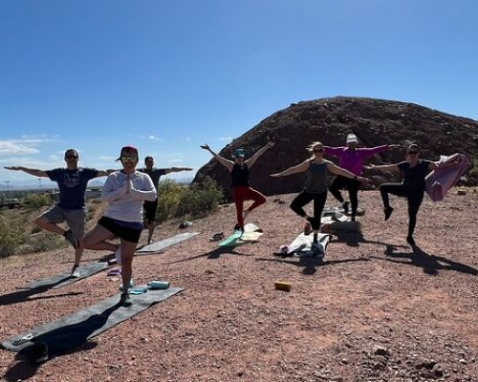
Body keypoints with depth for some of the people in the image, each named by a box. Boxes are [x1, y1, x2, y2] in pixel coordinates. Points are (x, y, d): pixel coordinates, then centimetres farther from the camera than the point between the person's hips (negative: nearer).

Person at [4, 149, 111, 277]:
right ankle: (66, 233, 3)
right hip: (61, 208, 3)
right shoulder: (59, 173, 7)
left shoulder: (85, 172, -1)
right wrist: (21, 168, 6)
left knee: (79, 240, 3)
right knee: (40, 221, -16)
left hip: (78, 210, -3)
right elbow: (39, 173, 11)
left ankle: (76, 267, 20)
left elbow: (104, 173, -8)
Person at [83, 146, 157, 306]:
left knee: (127, 261, 6)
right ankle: (116, 248, 10)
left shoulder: (144, 178, 1)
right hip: (111, 219, 2)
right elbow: (104, 196, -7)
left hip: (132, 224, -1)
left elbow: (153, 195, -12)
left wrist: (133, 191, -22)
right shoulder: (113, 177, 2)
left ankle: (125, 293, 24)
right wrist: (122, 190, -20)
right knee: (87, 242, -13)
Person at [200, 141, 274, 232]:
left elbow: (257, 154, 10)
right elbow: (219, 158, -7)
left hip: (247, 189, 5)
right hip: (236, 190, -4)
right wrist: (209, 150, -14)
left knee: (262, 199, -8)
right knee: (239, 211, -2)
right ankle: (241, 229, 11)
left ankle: (248, 211, 10)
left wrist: (267, 146, 11)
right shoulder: (231, 165, -1)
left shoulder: (247, 164, 9)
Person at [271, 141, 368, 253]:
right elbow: (294, 169, -5)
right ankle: (308, 220, 15)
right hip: (308, 191, 1)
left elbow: (342, 171, 0)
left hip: (321, 193, -1)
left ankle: (315, 240, 17)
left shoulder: (327, 164, -6)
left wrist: (356, 177, -1)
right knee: (294, 205, -8)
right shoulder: (308, 163, -8)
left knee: (317, 217, 3)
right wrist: (280, 174, -4)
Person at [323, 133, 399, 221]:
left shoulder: (361, 152, 1)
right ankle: (343, 202, 9)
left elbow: (373, 150, -2)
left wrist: (387, 147, -7)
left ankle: (353, 216, 20)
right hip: (342, 176, 1)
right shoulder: (341, 150, 2)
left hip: (355, 178, -1)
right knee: (332, 188, -12)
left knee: (353, 197, 5)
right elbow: (330, 150, 0)